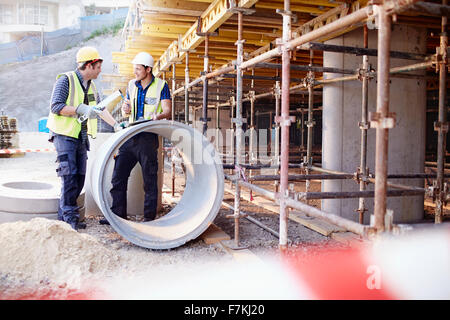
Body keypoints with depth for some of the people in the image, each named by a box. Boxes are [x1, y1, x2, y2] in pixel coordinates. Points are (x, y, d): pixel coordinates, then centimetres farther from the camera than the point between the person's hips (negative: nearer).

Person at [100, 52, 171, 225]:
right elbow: (125, 114, 20)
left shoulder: (161, 85, -1)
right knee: (118, 175, 3)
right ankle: (118, 214, 13)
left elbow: (167, 111, -7)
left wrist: (158, 116, -29)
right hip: (130, 136, 5)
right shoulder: (132, 85, 14)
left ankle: (149, 217, 11)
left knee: (150, 180, 1)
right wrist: (125, 110, -4)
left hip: (149, 138, -5)